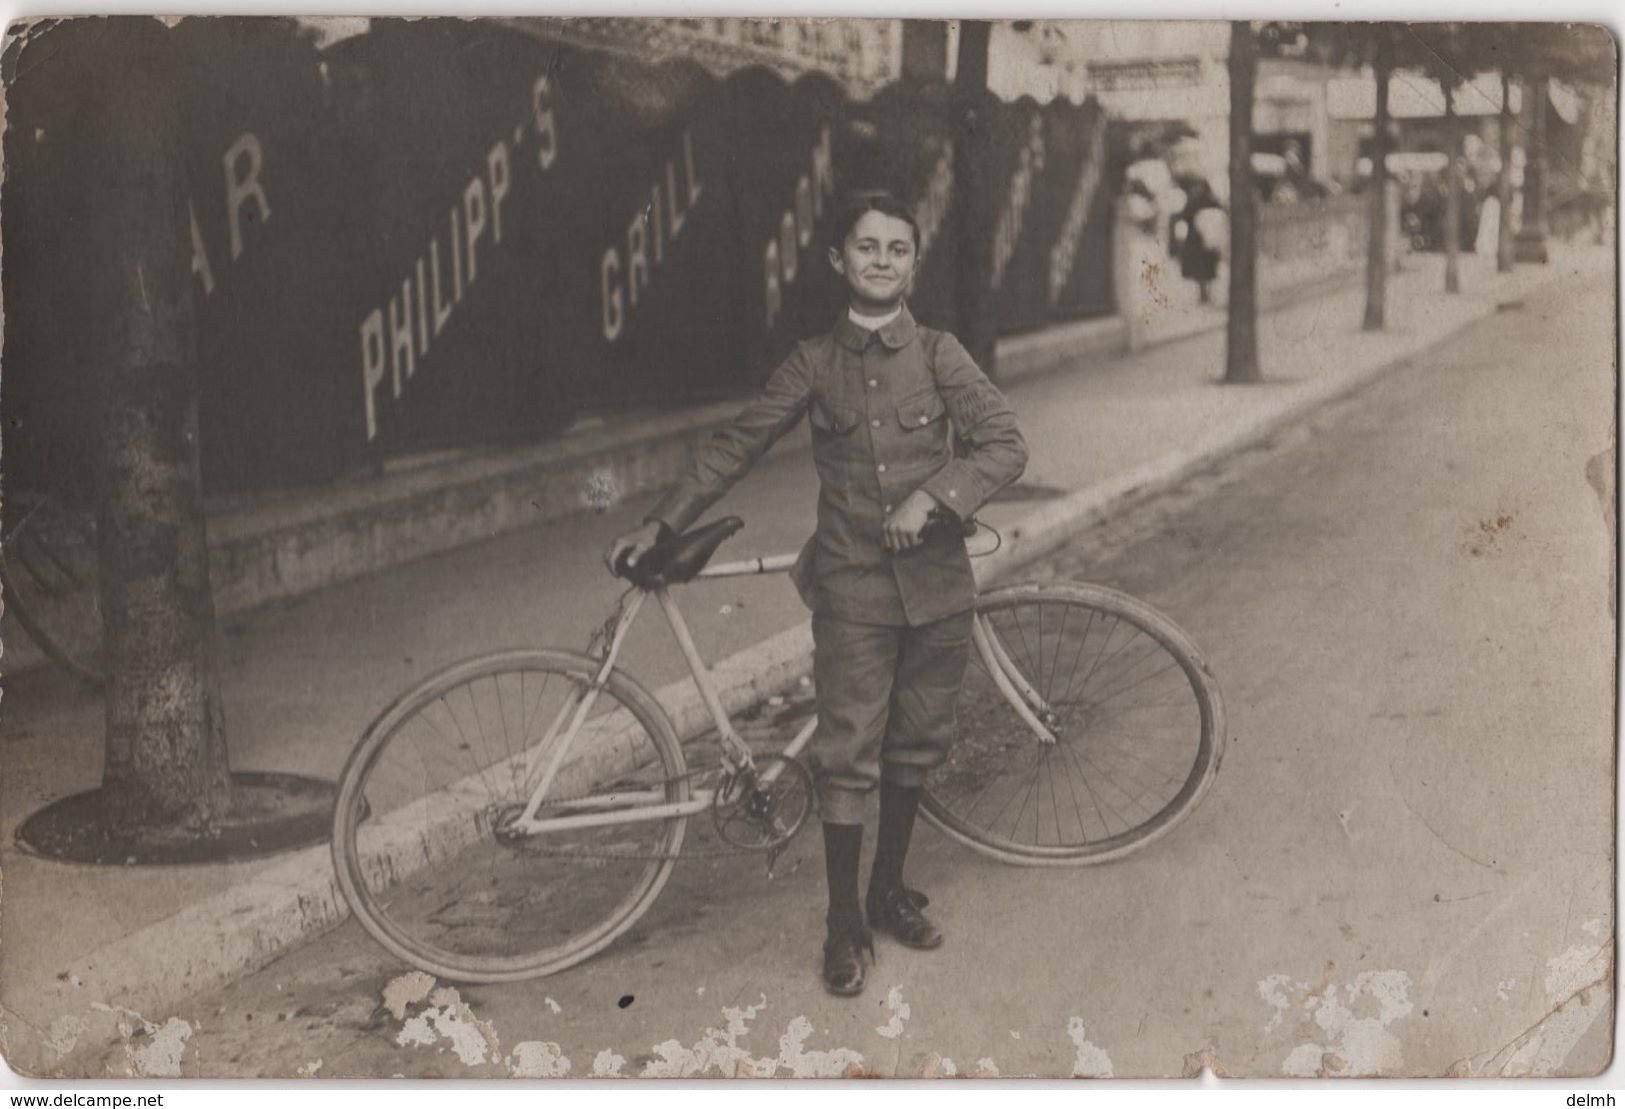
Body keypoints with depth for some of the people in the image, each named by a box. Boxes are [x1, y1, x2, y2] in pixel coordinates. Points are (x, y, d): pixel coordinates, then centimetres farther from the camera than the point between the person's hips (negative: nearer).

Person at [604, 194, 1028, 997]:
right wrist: (660, 525, 6)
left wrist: (931, 497, -19)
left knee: (912, 747, 12)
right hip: (851, 588, -1)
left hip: (936, 584, 1)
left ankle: (890, 891, 32)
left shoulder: (939, 356, 1)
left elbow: (1005, 444, -5)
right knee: (847, 754, -2)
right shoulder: (815, 364, 2)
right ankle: (844, 923, 11)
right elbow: (736, 446, 7)